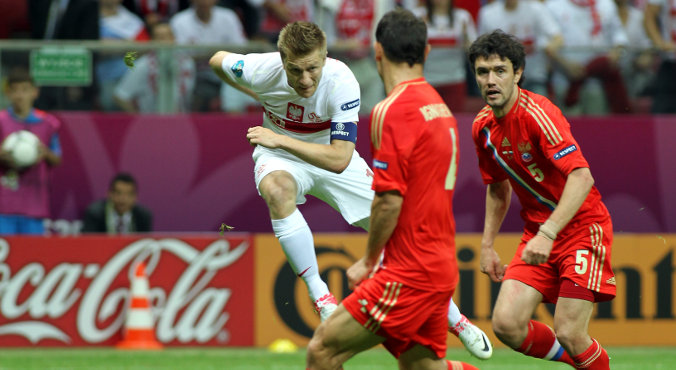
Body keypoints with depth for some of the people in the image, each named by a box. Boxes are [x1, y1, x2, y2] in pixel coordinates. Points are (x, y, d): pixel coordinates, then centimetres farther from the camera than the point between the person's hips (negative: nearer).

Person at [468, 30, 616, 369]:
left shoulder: (537, 114, -21)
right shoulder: (483, 126, 3)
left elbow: (582, 177, -31)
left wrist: (547, 234, -38)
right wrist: (487, 245, 16)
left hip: (581, 226, -7)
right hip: (537, 234, 7)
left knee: (568, 332, -15)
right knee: (506, 323, -9)